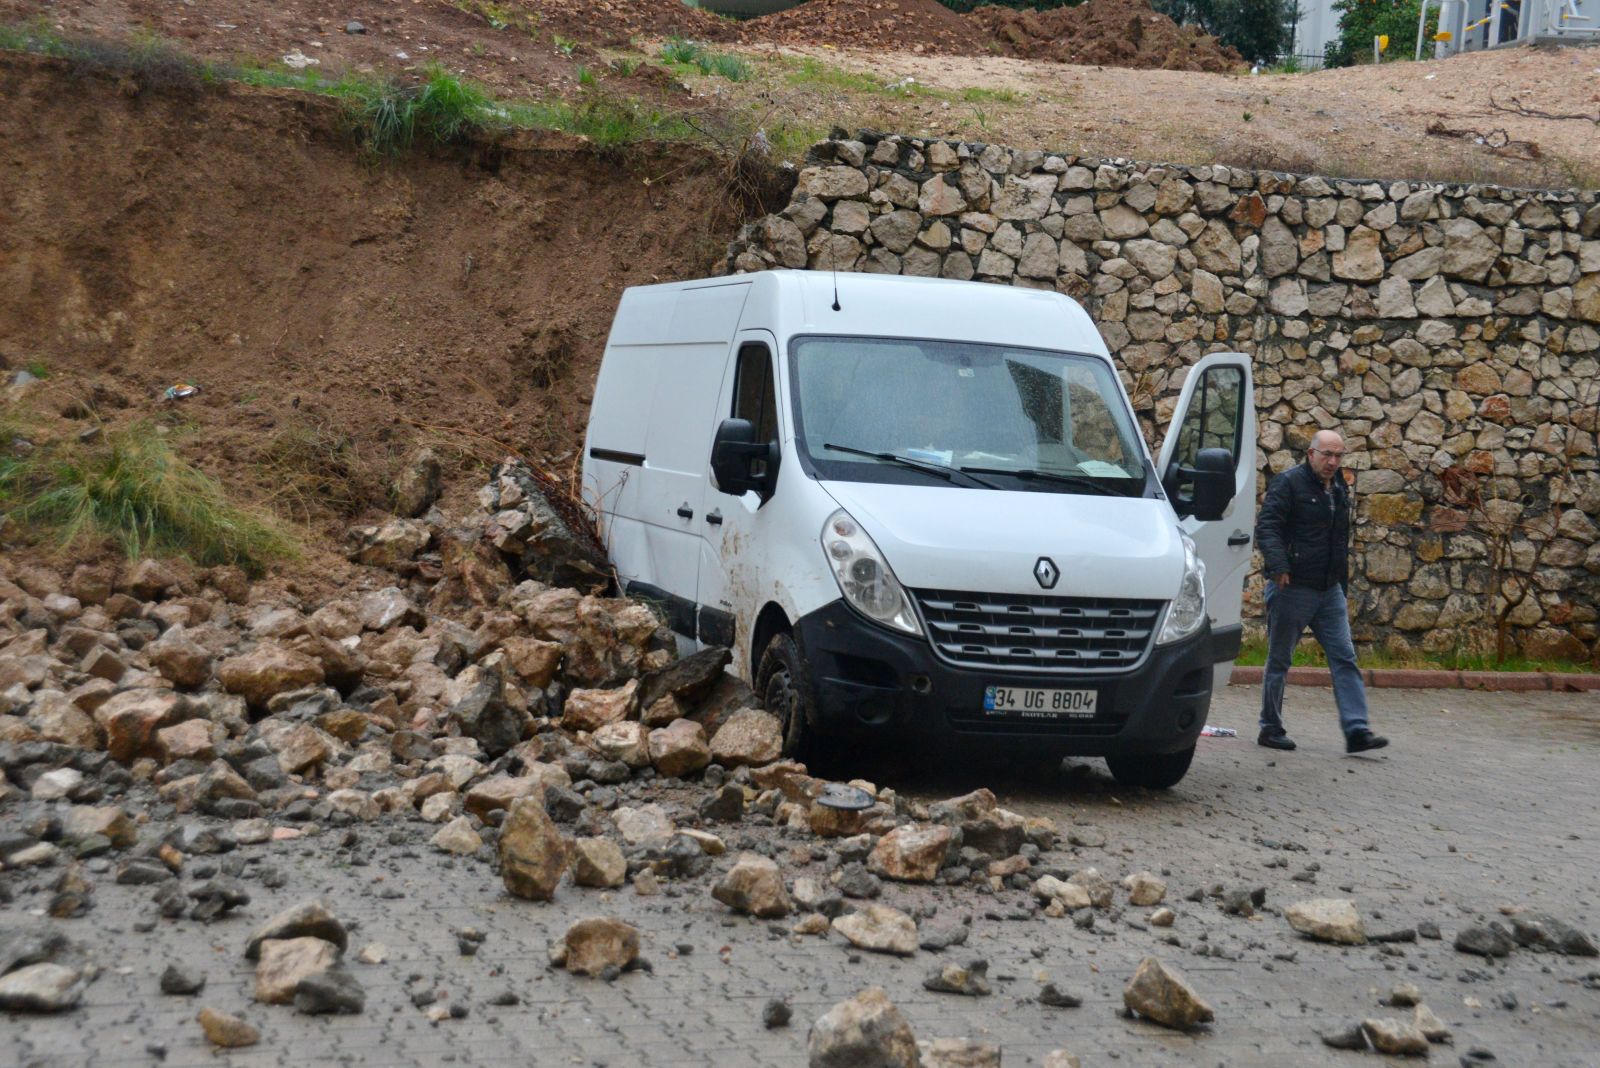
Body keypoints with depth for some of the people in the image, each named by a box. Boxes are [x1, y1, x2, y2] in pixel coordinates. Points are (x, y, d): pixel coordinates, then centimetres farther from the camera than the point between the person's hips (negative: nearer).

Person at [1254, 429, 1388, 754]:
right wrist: (1278, 565, -30)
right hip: (1292, 589, -7)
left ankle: (1357, 731, -7)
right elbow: (1266, 527, -16)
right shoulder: (1289, 483, -8)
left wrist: (1343, 591, 25)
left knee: (1344, 658, -3)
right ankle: (1271, 729, 14)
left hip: (1329, 592, 7)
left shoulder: (1339, 491, 15)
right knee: (1279, 661, 4)